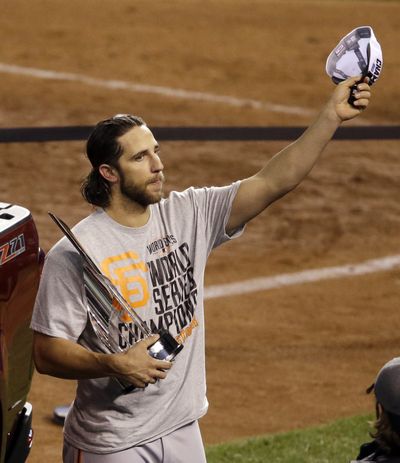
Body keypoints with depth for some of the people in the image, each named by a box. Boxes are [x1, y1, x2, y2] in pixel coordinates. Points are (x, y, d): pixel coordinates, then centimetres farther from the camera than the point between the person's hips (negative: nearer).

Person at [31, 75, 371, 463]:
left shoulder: (189, 215, 1)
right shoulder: (74, 253, -15)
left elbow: (272, 182, -5)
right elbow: (46, 354, -14)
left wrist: (332, 115, -13)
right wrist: (115, 364, -31)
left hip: (182, 430, 5)